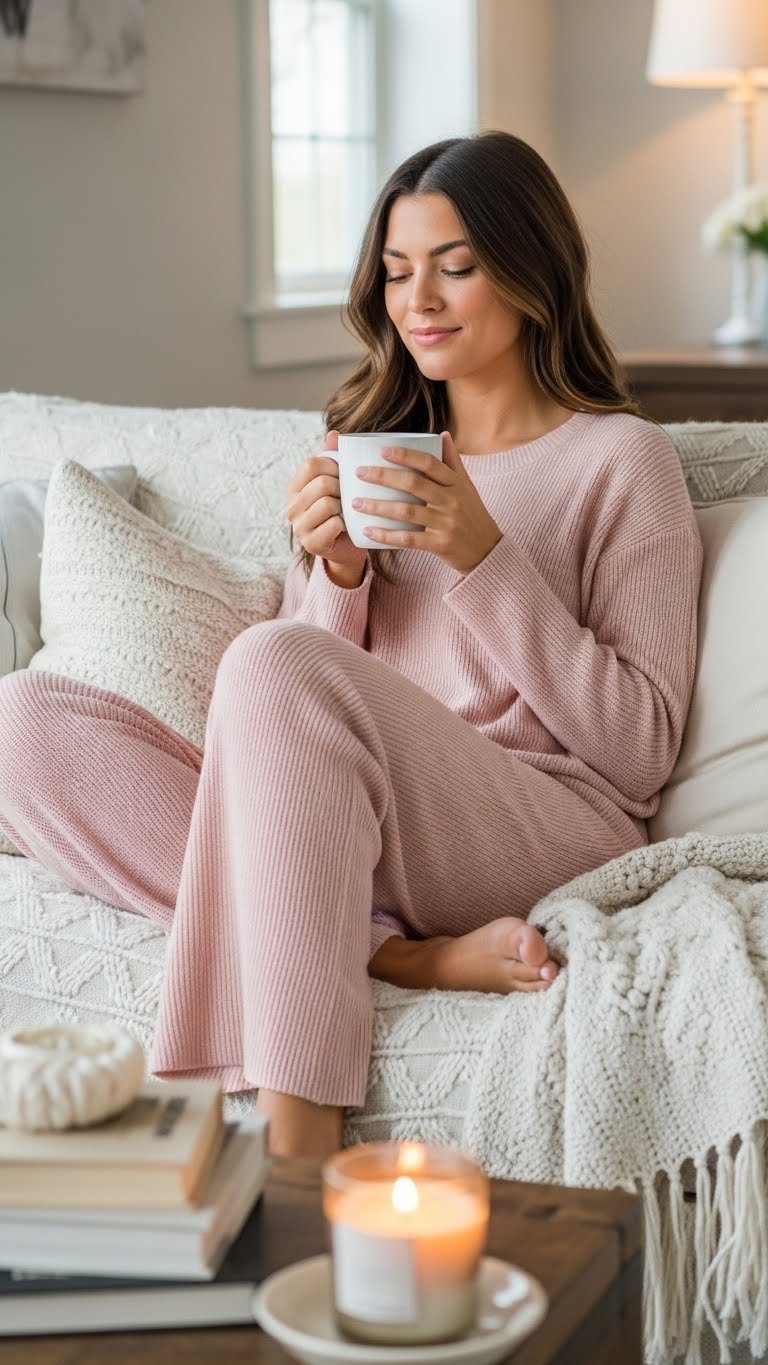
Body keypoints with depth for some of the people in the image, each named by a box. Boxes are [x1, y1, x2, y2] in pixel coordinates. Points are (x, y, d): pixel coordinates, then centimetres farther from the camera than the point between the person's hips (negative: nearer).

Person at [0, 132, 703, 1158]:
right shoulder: (374, 449, 22)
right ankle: (402, 954, -24)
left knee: (276, 662, -34)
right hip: (340, 842, 6)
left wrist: (484, 556, -9)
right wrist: (335, 571, -3)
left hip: (551, 826, -5)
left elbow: (641, 752, -1)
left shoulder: (623, 460, 7)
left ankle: (297, 1155, -36)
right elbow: (315, 732, 17)